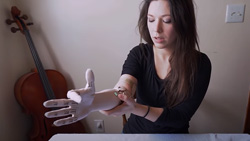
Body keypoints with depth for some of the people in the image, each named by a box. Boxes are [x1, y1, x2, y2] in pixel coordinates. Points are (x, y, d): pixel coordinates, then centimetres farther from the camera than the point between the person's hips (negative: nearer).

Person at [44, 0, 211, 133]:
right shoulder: (139, 53, -10)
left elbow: (181, 116, -17)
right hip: (134, 132, 1)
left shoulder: (200, 64, -15)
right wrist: (95, 100, -48)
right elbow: (122, 90, -26)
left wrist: (135, 108, -32)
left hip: (174, 135, 0)